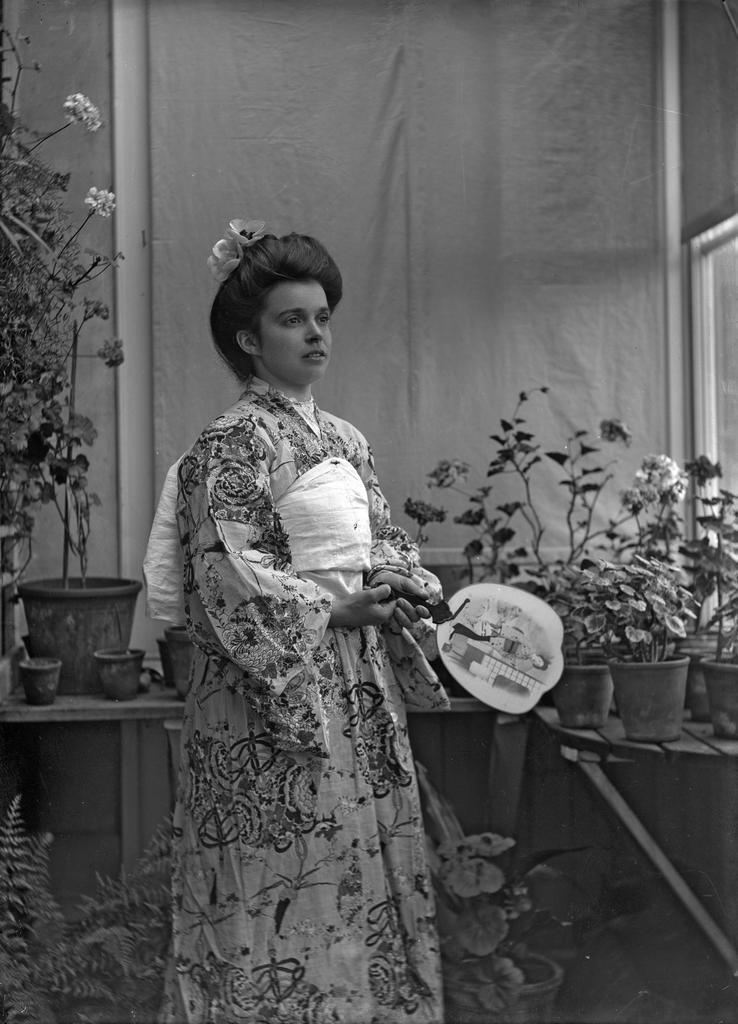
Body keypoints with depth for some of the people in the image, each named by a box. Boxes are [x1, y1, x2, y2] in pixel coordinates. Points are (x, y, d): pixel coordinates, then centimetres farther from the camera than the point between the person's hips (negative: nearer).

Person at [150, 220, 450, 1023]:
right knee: (289, 886, -2)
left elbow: (384, 544, 19)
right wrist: (331, 612, -17)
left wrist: (400, 587, -2)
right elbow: (224, 574, -17)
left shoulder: (347, 441, 14)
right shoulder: (232, 443, -10)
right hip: (273, 699, -7)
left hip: (359, 693, 8)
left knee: (362, 871, 12)